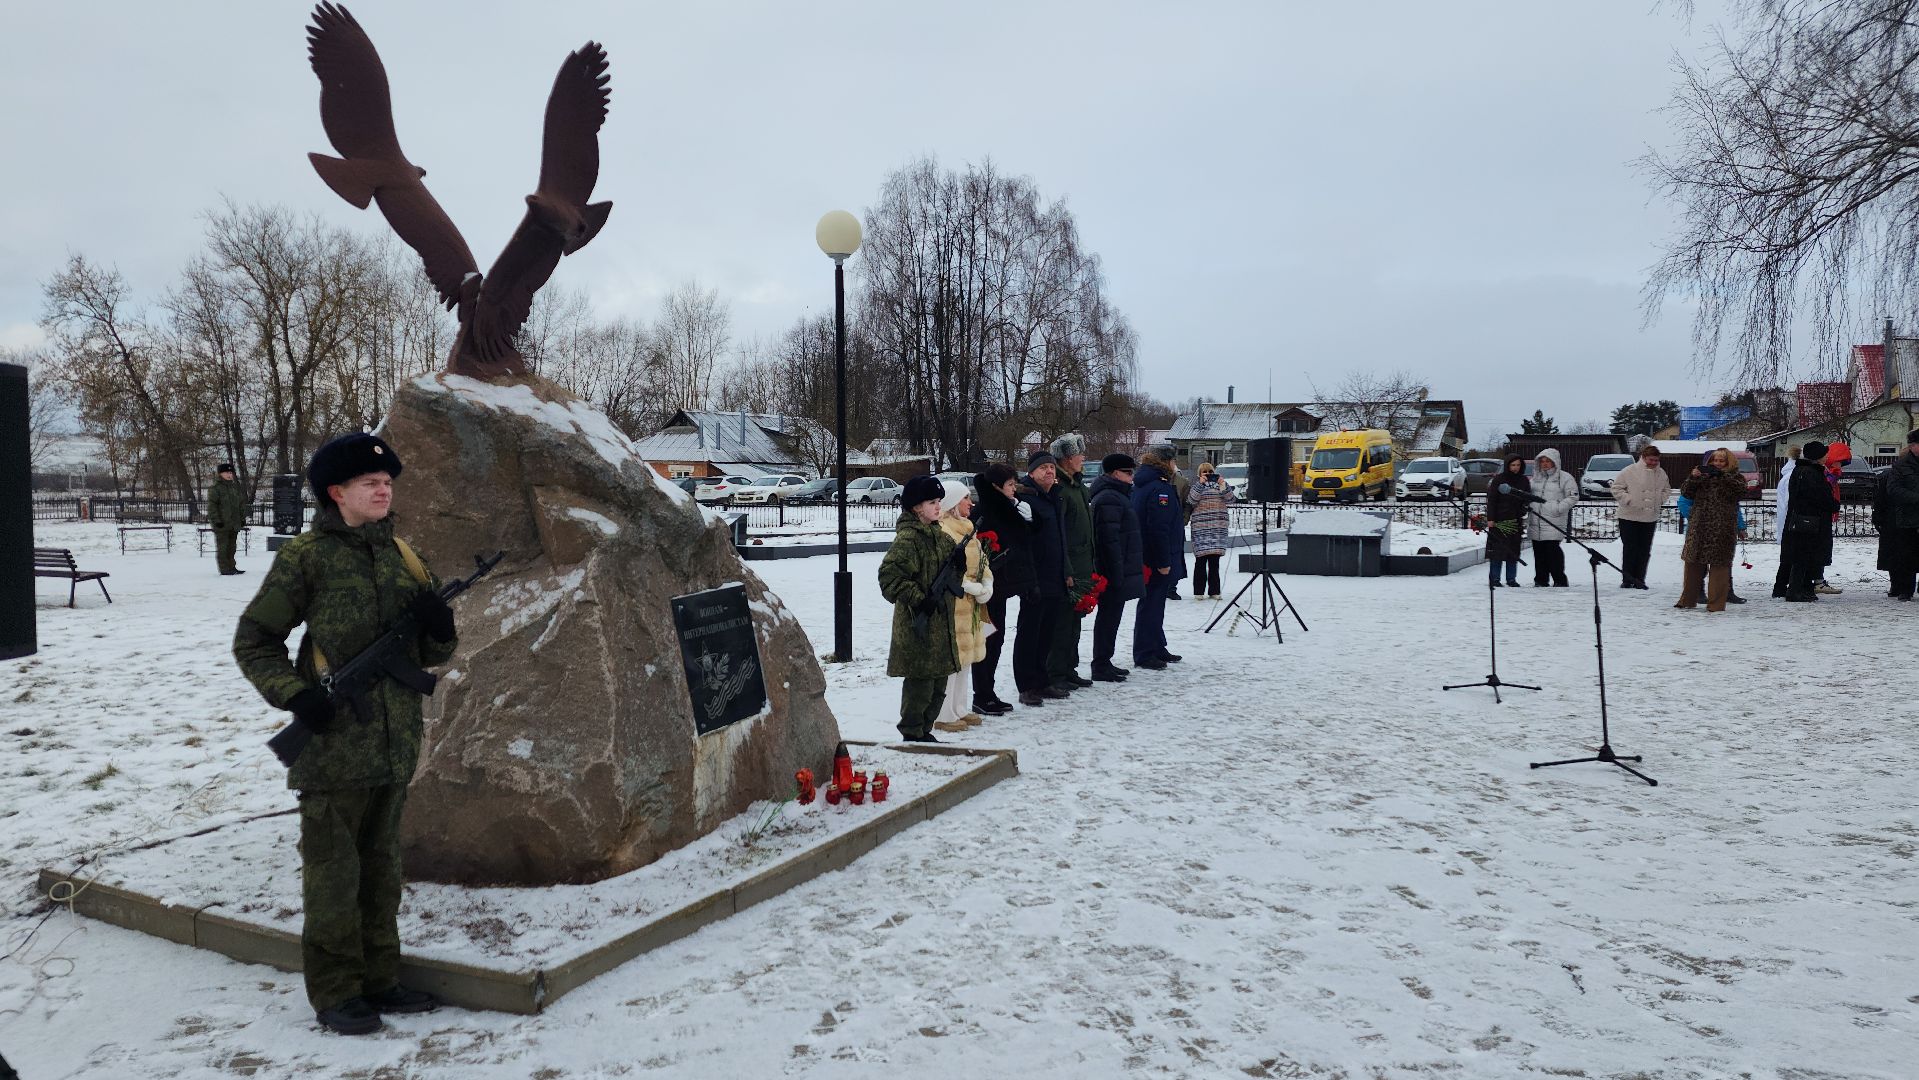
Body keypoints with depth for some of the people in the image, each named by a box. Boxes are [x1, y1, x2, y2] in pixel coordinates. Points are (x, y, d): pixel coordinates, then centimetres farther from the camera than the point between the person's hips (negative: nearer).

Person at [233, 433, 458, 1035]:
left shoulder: (401, 555, 9)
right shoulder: (306, 557, -6)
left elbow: (432, 657, 13)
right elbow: (253, 642, -1)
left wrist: (439, 626, -9)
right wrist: (295, 695, -15)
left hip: (395, 745, 5)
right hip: (333, 744, -5)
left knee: (381, 867, 15)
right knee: (334, 872, 4)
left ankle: (379, 981, 28)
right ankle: (335, 994, 17)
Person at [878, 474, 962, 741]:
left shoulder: (939, 535, 13)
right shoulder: (907, 538, -14)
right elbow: (889, 576, -20)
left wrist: (959, 556, 2)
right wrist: (919, 599, -22)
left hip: (941, 620, 9)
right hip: (918, 623, -9)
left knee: (939, 680, 14)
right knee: (920, 679, -4)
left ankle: (924, 730, 26)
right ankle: (912, 734, 7)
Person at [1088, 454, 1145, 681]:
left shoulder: (1117, 496, 18)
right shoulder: (1109, 499, -17)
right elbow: (1110, 539, -23)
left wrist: (1138, 565, 24)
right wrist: (1117, 573, -24)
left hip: (1119, 571, 11)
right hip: (1116, 572, -11)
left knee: (1110, 617, 15)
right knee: (1109, 617, -5)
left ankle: (1104, 662, 23)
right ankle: (1101, 666, 0)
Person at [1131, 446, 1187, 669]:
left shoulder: (1140, 486, 15)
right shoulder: (1160, 488, -17)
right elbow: (1159, 529, -24)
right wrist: (1163, 562, -22)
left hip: (1146, 558, 10)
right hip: (1158, 560, -10)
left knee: (1154, 604, 17)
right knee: (1151, 605, -5)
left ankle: (1157, 648, 26)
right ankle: (1144, 654, 0)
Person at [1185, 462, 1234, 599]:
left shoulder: (1220, 485, 14)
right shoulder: (1196, 486, 8)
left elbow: (1230, 499, -1)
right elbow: (1191, 500, -10)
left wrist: (1223, 485, -15)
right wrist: (1200, 484, -17)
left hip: (1219, 527, 2)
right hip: (1200, 527, -2)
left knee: (1215, 560, 4)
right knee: (1201, 559, -6)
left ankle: (1214, 591, 9)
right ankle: (1199, 591, -3)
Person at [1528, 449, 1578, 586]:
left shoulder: (1564, 478, 0)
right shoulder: (1536, 477, 17)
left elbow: (1573, 497, -3)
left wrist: (1558, 508, -13)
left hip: (1554, 522, -6)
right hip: (1536, 522, 6)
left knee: (1553, 549, -12)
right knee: (1538, 551, 6)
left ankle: (1560, 581, -3)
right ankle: (1541, 580, 14)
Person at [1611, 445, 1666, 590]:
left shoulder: (1661, 473, 6)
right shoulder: (1630, 472, -9)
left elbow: (1667, 490, 21)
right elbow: (1616, 488, -5)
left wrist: (1660, 501, 5)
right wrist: (1628, 500, -15)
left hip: (1650, 518, 4)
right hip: (1629, 517, -4)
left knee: (1645, 550, 6)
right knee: (1630, 549, -1)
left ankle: (1639, 580, 13)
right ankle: (1627, 579, 6)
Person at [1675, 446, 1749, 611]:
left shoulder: (1734, 476, 5)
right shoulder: (1702, 476, 15)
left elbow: (1742, 488, -15)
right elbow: (1686, 492, 9)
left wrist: (1722, 474, -22)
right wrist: (1692, 478, -9)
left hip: (1722, 530, -4)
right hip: (1699, 528, 4)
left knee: (1719, 564, -4)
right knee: (1693, 562, 8)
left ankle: (1716, 603, 0)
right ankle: (1688, 599, 18)